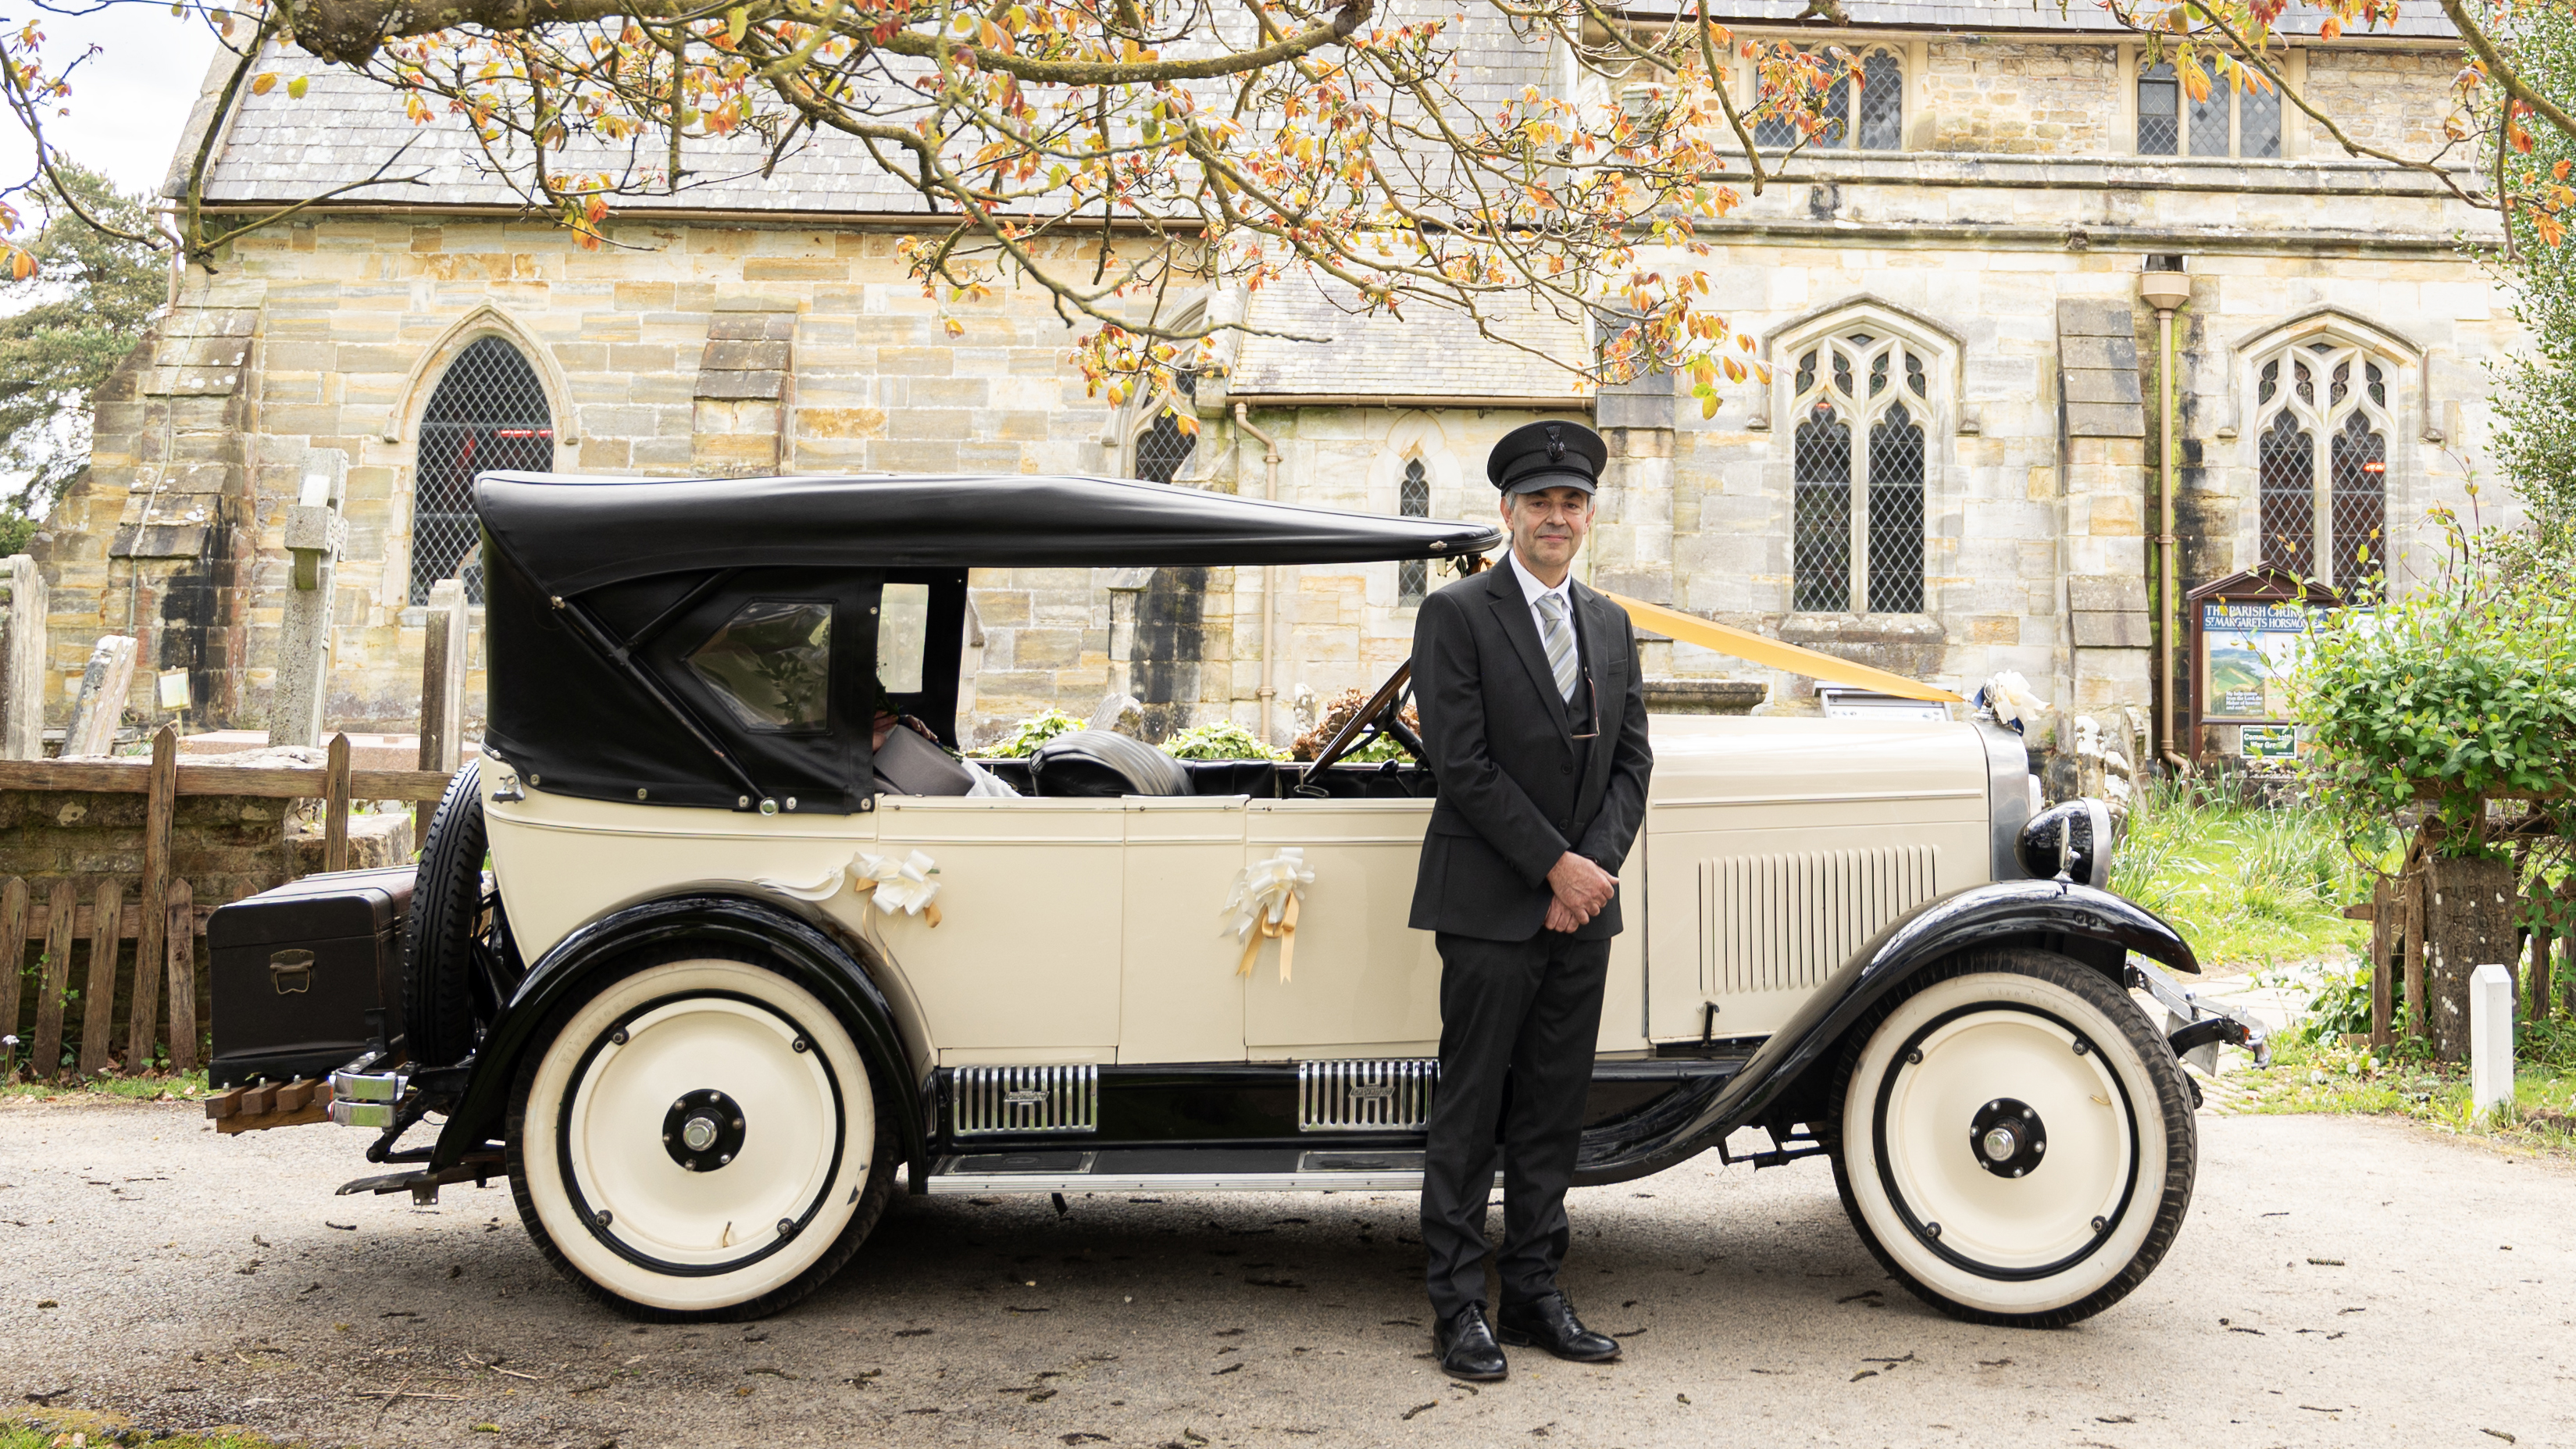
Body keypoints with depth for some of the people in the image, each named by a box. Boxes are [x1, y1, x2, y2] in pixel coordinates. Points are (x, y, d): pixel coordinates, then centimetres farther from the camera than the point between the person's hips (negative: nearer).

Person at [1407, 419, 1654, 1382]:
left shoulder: (1609, 624, 14)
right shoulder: (1456, 615, -4)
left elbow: (1631, 760, 11)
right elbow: (1463, 764, -12)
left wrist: (1596, 865, -5)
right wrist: (1556, 865, -13)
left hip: (1583, 902, 6)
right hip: (1490, 903, -5)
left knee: (1554, 1107, 9)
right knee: (1471, 1111, 0)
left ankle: (1534, 1293, 18)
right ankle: (1458, 1306, 7)